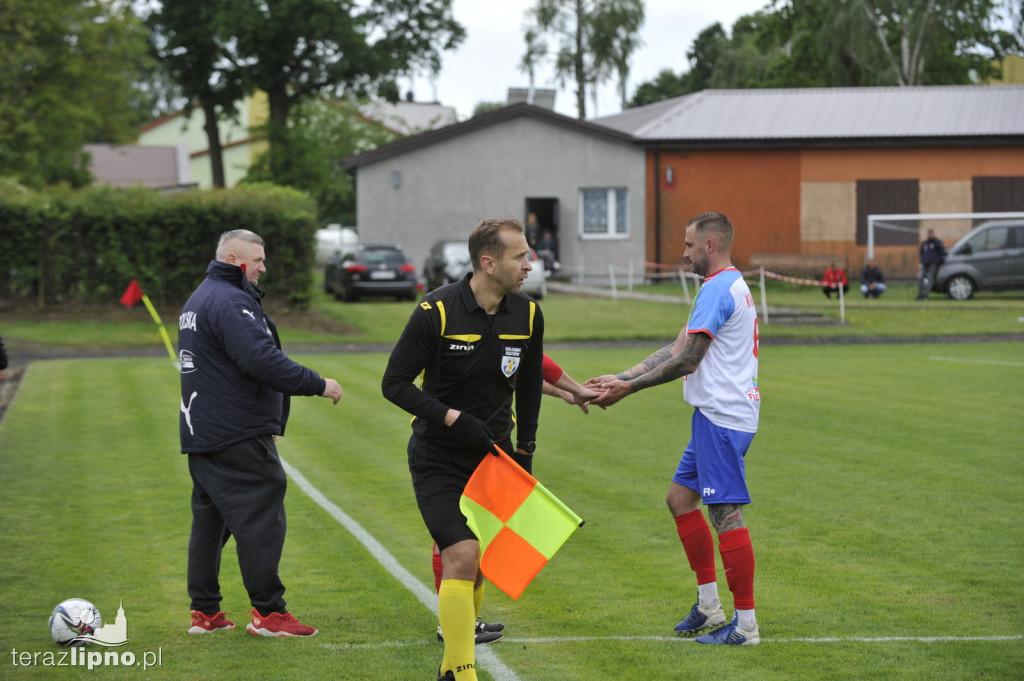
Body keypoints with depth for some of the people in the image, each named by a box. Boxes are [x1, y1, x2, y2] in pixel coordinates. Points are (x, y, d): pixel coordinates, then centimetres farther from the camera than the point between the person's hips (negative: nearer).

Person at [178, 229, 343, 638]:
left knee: (209, 520, 13)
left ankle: (204, 612, 17)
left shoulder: (198, 301, 19)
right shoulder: (230, 302, -16)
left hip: (202, 433, 11)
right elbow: (263, 361, -25)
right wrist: (318, 385, -18)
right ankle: (267, 612, -4)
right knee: (261, 519, -6)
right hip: (239, 437, -11)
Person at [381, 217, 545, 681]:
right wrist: (452, 418, -22)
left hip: (492, 454, 5)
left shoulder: (528, 314, -1)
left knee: (479, 564, 9)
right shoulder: (436, 311, -17)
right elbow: (395, 383, -13)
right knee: (461, 556, -18)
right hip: (438, 459, -5)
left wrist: (525, 447, 11)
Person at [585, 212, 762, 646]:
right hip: (716, 415, 11)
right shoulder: (730, 287, 19)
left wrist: (628, 388, -11)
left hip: (722, 418, -11)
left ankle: (745, 624, -6)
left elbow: (687, 360, -17)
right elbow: (677, 349, 18)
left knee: (726, 513, -9)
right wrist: (618, 379, 13)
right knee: (680, 498, 16)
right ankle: (708, 605, 20)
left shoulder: (718, 289, -14)